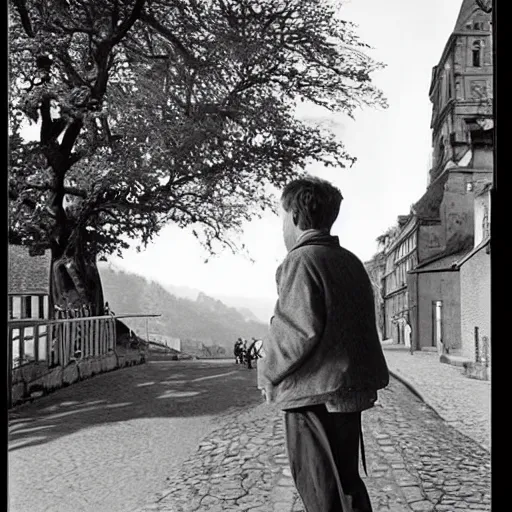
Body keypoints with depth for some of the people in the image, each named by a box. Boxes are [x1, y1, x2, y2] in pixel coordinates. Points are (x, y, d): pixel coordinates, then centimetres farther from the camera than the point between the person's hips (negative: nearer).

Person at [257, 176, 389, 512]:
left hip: (314, 395, -8)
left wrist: (270, 375, -8)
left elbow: (300, 330, -22)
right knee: (347, 482, 20)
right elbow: (364, 325, 15)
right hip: (352, 389, 8)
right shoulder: (351, 261, 12)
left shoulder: (300, 261, -14)